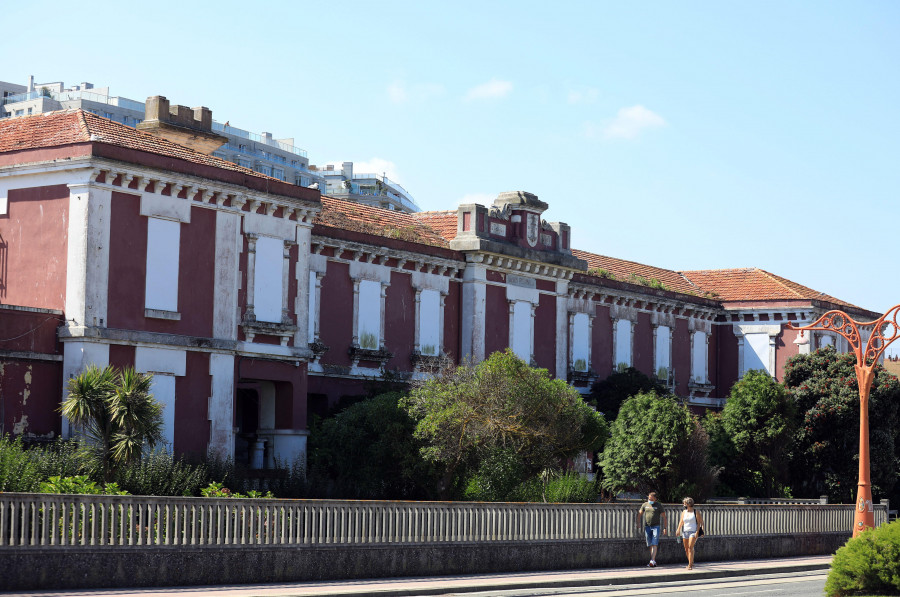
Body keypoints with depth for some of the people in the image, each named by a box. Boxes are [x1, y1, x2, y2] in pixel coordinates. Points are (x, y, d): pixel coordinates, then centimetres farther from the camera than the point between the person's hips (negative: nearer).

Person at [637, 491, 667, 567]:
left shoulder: (659, 505, -2)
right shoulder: (645, 505, 7)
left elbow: (664, 517, -1)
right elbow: (640, 514, 9)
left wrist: (664, 528, -6)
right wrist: (638, 523, -7)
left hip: (656, 527, -4)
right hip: (647, 527, 4)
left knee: (654, 544, -13)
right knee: (650, 545, 5)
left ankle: (652, 561, -21)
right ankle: (654, 562, 10)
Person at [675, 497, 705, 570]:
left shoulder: (696, 512, -1)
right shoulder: (684, 512, 12)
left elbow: (699, 523, -3)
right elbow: (681, 521, 7)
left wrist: (697, 532, -13)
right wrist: (678, 529, -7)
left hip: (693, 532, -5)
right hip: (685, 532, 5)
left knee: (690, 547, -16)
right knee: (686, 549, 8)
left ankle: (690, 565, -17)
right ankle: (691, 563, 26)